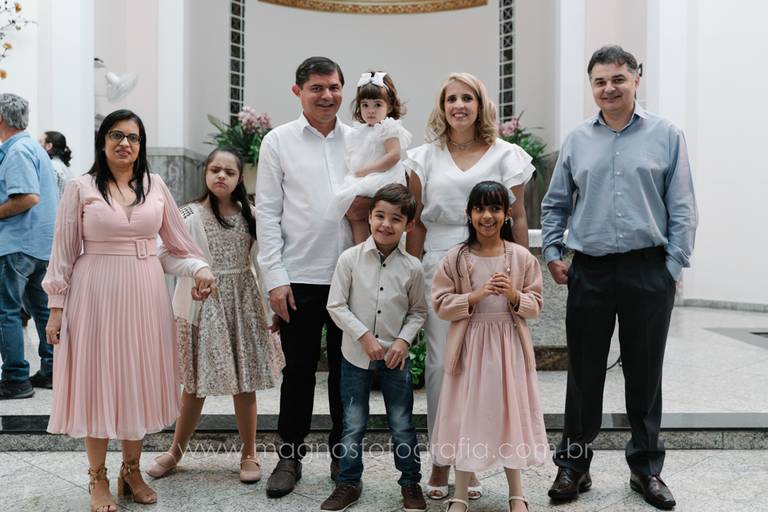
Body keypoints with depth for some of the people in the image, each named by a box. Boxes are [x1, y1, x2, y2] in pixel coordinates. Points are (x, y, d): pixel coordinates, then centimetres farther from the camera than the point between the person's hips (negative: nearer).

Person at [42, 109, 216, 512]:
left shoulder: (155, 185, 7)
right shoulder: (80, 188, 0)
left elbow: (178, 241, 11)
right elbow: (63, 251, 0)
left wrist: (200, 269, -4)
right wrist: (56, 305, -3)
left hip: (145, 296, 3)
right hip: (96, 295, -2)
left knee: (139, 380, 9)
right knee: (98, 380, 4)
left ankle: (131, 471, 26)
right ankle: (98, 478, 20)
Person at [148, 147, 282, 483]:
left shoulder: (250, 216, 4)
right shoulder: (189, 216, -4)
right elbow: (165, 257, -7)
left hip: (242, 304, 2)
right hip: (202, 305, -2)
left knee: (245, 382, 7)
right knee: (196, 383, 8)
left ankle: (249, 453, 23)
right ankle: (176, 451, 27)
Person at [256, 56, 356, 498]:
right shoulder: (279, 141, 2)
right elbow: (267, 212, -1)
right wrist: (275, 277, -7)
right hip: (300, 277, -2)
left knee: (346, 366, 12)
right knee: (299, 368, 7)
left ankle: (342, 452, 28)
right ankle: (291, 455, 24)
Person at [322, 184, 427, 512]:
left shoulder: (412, 267, -5)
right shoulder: (350, 258, -9)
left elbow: (418, 311, 5)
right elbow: (336, 305, -8)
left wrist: (403, 340, -10)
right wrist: (364, 336, -14)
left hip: (396, 357, 1)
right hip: (356, 355, 0)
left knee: (402, 425, 11)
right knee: (353, 425, 11)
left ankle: (410, 483, 30)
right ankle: (348, 484, 29)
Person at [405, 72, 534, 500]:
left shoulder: (505, 156, 6)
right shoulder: (426, 157, 9)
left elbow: (518, 219, 6)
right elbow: (417, 223, 8)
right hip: (439, 268, 1)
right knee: (441, 363, 1)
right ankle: (441, 461, 16)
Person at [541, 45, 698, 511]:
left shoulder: (666, 136, 3)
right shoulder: (578, 140, 9)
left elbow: (682, 208, 1)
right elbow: (555, 204, 14)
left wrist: (675, 264, -4)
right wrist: (553, 254, 5)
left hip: (648, 271, -1)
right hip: (589, 272, 2)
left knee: (645, 374, 9)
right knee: (584, 373, 8)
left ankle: (646, 468, 25)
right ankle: (574, 465, 21)